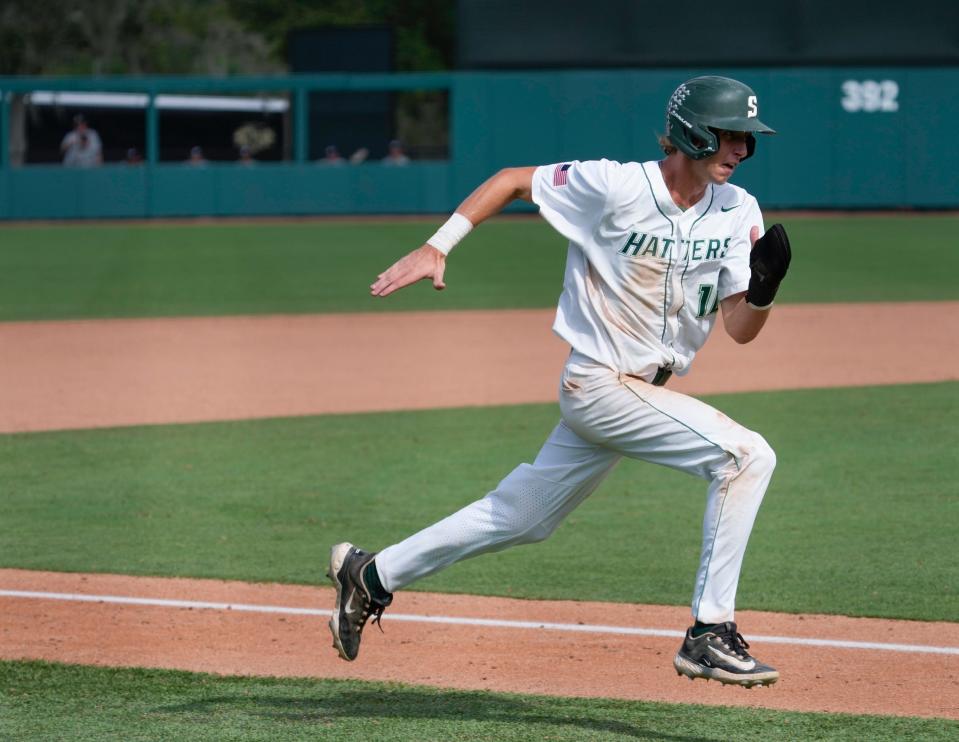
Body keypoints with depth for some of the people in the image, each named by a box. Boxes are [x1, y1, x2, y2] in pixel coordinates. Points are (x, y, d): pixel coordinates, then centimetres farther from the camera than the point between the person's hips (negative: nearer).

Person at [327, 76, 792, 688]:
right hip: (600, 384, -7)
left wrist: (763, 289, -24)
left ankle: (372, 575, 34)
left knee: (524, 518, 17)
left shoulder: (738, 212, 0)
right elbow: (512, 180, -4)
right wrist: (435, 248, -10)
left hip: (646, 387, 7)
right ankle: (711, 633, -17)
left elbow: (740, 329, -2)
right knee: (747, 454, -21)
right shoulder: (614, 186, -16)